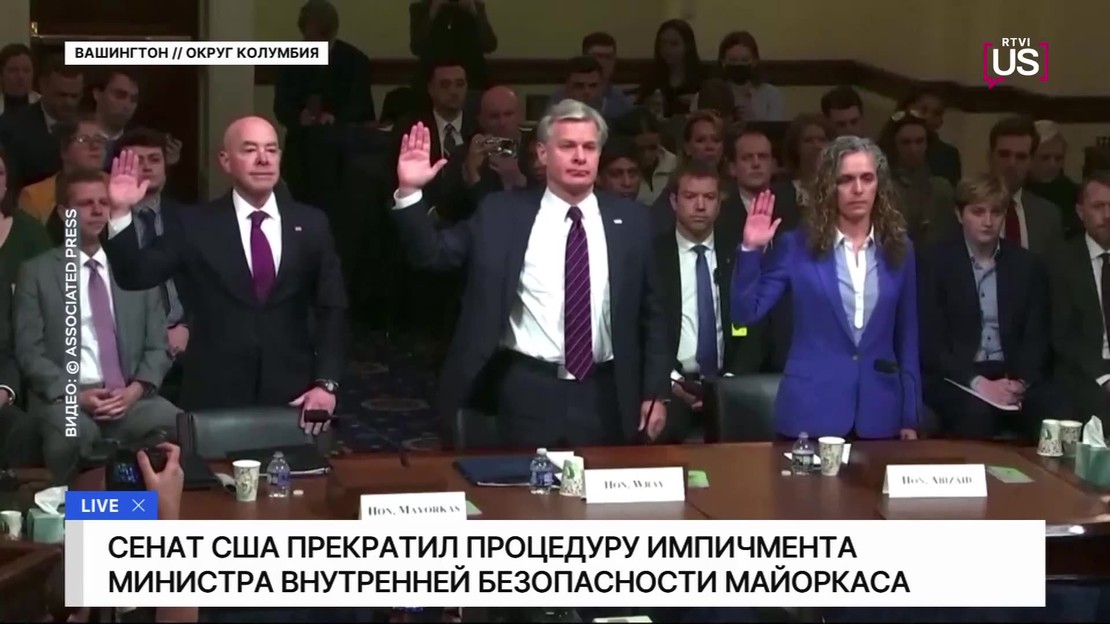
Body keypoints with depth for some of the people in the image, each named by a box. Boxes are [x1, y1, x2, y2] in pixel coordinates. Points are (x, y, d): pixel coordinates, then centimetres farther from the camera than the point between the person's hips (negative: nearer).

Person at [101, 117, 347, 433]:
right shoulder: (195, 226, 1)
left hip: (293, 396, 2)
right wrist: (121, 213, -19)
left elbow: (332, 309, 5)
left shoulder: (311, 224, 5)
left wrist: (326, 382, -5)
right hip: (215, 397, -1)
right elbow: (135, 275, -6)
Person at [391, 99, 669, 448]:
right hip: (527, 391, -1)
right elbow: (432, 253, 0)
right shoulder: (502, 213, 1)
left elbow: (651, 313, 9)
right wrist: (409, 191, -14)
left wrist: (656, 392, 5)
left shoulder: (629, 219, 4)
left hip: (604, 395, 2)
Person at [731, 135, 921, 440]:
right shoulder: (798, 246, -1)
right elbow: (746, 314, -5)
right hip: (811, 412, -2)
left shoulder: (898, 250, 6)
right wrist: (751, 250, -16)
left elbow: (907, 339, 9)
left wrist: (910, 417, 7)